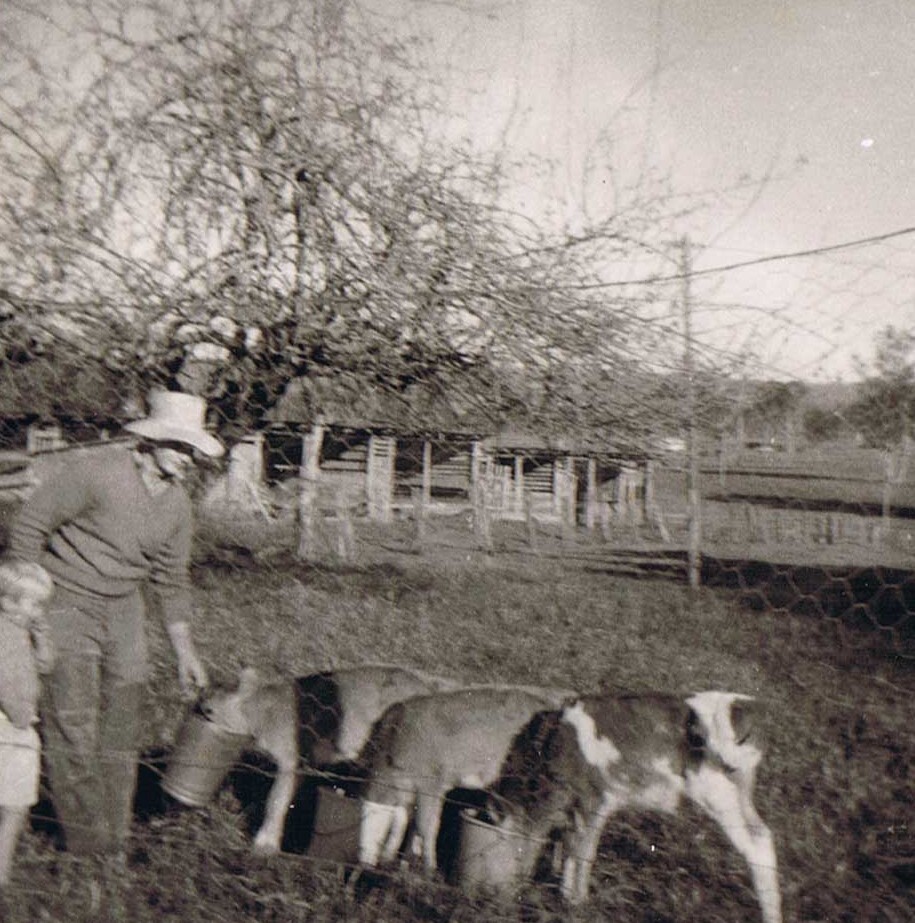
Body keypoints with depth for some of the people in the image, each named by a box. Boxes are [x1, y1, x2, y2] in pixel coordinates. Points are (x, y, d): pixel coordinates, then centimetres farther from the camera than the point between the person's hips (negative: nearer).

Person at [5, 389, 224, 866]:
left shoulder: (178, 505, 1)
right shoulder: (96, 473, -20)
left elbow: (170, 580, 11)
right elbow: (29, 523, -13)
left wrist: (184, 651, 11)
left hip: (123, 610, 6)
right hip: (65, 601, -6)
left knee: (122, 728, 9)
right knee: (72, 726, -8)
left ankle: (115, 840, 24)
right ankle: (88, 844, 7)